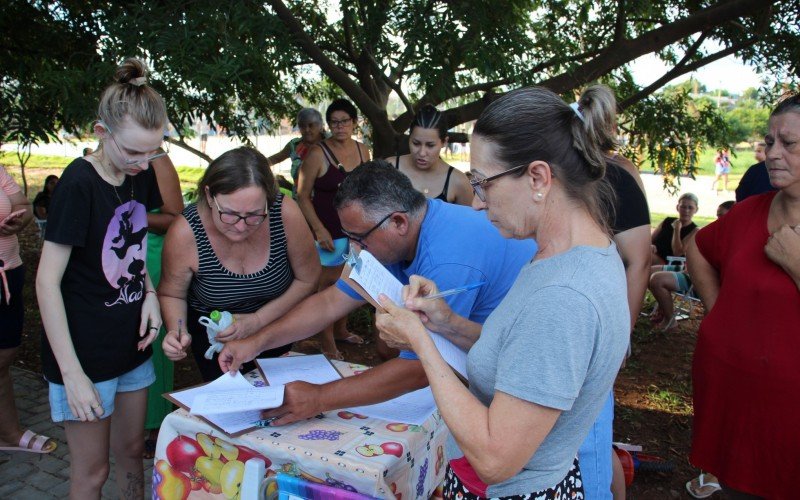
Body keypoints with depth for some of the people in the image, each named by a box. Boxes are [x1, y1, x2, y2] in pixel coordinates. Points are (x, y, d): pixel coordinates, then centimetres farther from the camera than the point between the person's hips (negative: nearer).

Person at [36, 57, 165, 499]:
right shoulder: (78, 184, -20)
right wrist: (71, 373, -20)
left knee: (131, 452, 20)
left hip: (131, 344, 6)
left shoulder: (140, 175, 0)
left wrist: (149, 293, -2)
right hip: (85, 352, -6)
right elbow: (47, 281, -19)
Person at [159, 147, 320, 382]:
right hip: (212, 335, -1)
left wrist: (258, 320, -22)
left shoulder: (285, 213, -30)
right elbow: (171, 294, -11)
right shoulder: (185, 233, -29)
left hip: (275, 327, 1)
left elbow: (307, 279, -16)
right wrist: (177, 332, -29)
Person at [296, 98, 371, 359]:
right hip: (329, 231, -5)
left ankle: (341, 329, 35)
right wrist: (319, 230, -17)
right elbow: (303, 196, -10)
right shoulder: (318, 153, -12)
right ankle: (327, 341, 14)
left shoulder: (362, 151, 4)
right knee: (328, 283, 0)